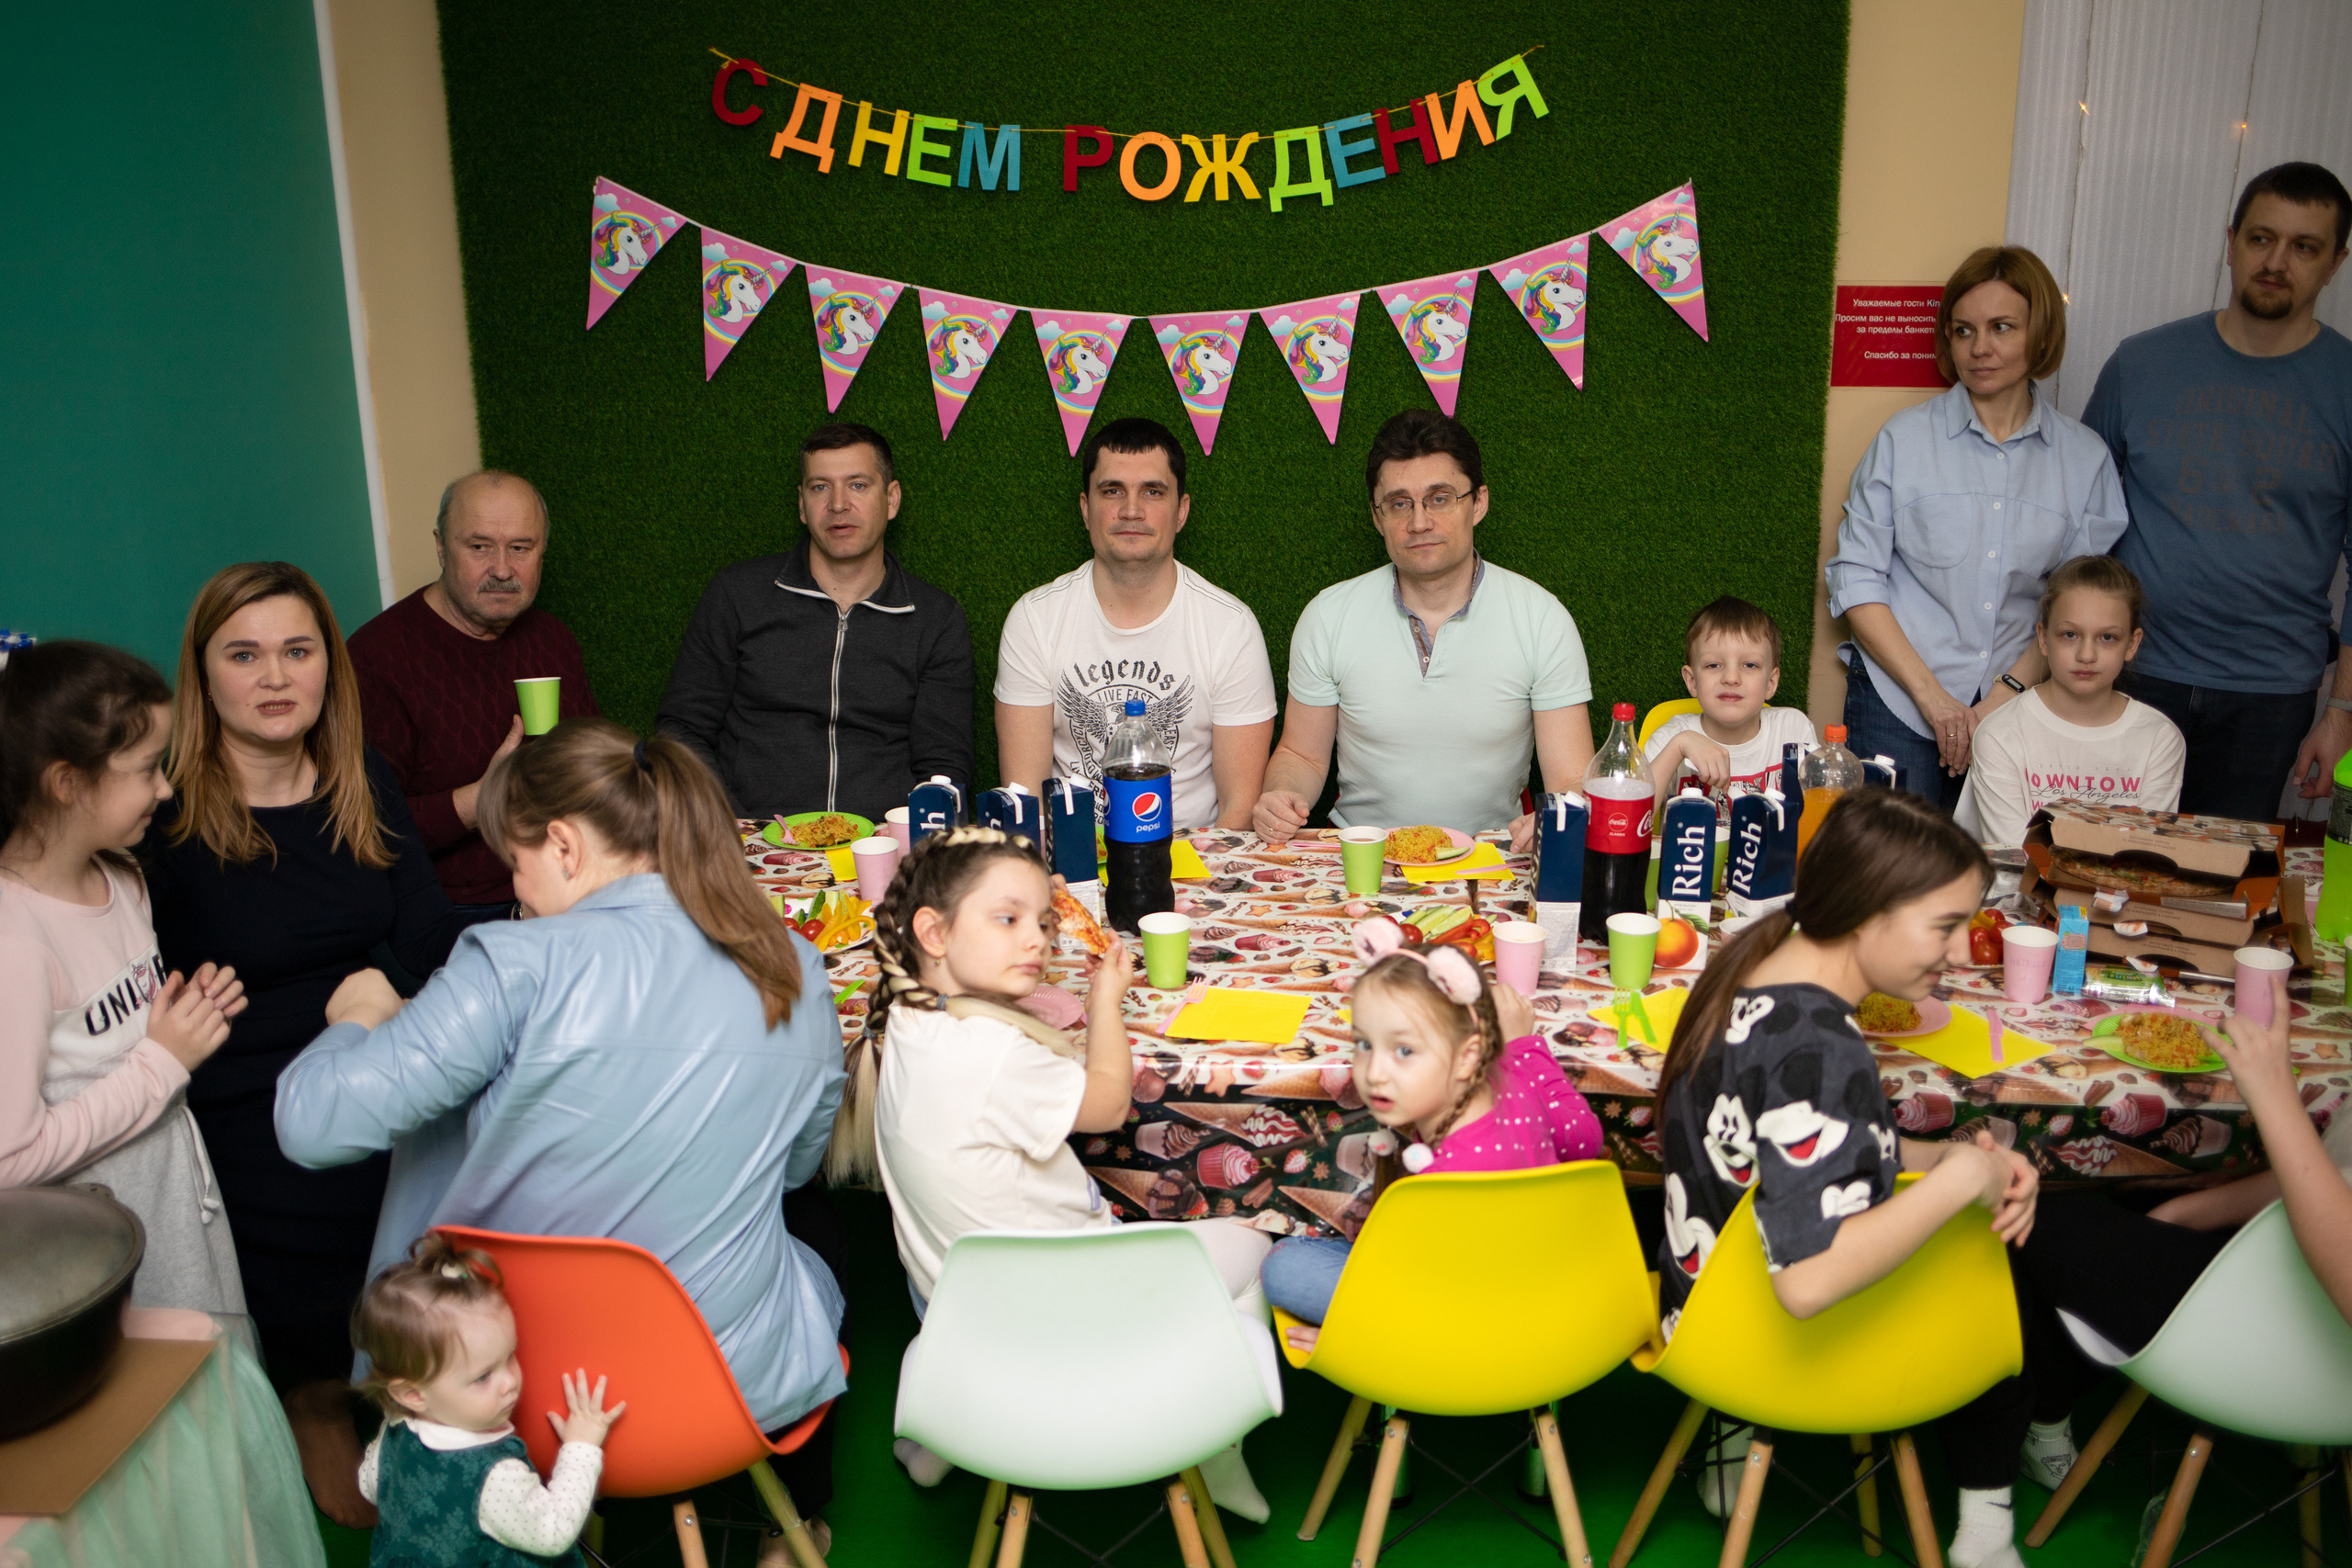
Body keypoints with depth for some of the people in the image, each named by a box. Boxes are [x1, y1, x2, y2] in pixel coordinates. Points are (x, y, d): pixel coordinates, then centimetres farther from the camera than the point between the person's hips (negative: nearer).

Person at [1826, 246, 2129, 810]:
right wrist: (1932, 695, -10)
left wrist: (2007, 696, -9)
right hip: (1898, 706, -1)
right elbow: (1855, 579, -3)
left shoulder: (2085, 459, 6)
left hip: (2020, 707, 2)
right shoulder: (1905, 438, 1)